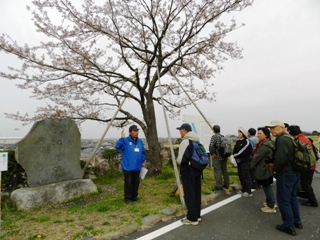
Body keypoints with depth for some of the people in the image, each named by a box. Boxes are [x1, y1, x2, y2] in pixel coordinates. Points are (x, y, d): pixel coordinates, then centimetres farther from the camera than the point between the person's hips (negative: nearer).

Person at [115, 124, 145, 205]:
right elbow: (117, 146, -25)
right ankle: (127, 198, 17)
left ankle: (134, 197, 30)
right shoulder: (125, 141, -9)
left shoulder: (140, 141, 8)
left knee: (136, 182, 14)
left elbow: (143, 152, 19)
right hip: (128, 167, -6)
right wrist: (122, 138, -33)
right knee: (128, 183, 1)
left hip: (137, 167, 6)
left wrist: (143, 161, 15)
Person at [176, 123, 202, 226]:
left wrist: (177, 160, -3)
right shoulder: (197, 142, 9)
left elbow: (181, 160, -23)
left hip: (188, 172, -9)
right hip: (196, 171, 9)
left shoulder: (185, 142, -18)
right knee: (196, 194, 16)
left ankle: (192, 218, 11)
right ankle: (197, 215, 28)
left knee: (189, 195, 2)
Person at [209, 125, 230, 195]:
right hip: (224, 156, 7)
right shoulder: (223, 136, 9)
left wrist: (212, 153, -15)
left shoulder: (214, 136, -13)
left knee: (217, 171, -1)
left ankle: (219, 187, 3)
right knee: (224, 170, 15)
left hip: (217, 157, -7)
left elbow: (211, 145, -27)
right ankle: (226, 185, 25)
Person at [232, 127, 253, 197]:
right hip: (239, 161, 8)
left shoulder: (246, 142, -11)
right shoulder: (238, 142, 14)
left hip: (245, 161, -8)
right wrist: (235, 156, -4)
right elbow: (235, 151, 13)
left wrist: (236, 155, -8)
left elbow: (243, 152, -17)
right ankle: (243, 189, 24)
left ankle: (248, 191, 5)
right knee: (241, 176, 13)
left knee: (246, 176, -3)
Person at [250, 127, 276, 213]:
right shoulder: (269, 143, 9)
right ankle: (272, 202, 37)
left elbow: (257, 157, -21)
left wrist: (251, 165, -5)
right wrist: (253, 165, 13)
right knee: (268, 186, 22)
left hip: (263, 170, -10)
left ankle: (271, 207, 15)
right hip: (267, 169, 10)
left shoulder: (265, 146, -24)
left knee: (266, 187, 3)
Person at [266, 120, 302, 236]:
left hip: (285, 174, -10)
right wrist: (276, 166, 13)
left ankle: (289, 226, 11)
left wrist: (275, 169, -14)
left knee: (283, 200, 1)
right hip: (294, 172, 10)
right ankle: (297, 222, 33)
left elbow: (281, 157, -30)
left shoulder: (281, 139, -19)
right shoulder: (289, 138, 13)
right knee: (292, 198, 21)